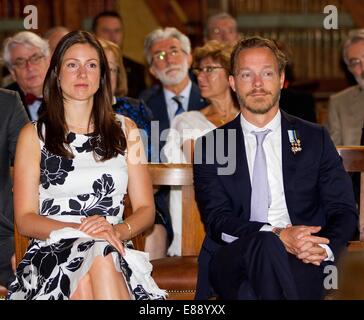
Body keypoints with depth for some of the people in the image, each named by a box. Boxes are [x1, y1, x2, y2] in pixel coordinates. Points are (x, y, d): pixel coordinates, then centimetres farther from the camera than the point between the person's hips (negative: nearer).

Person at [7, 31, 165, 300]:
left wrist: (117, 230, -10)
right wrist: (79, 230, -13)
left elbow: (145, 209, 14)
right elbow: (25, 219, 4)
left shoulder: (124, 129, 18)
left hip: (114, 250, 1)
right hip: (52, 252, -1)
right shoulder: (34, 135, 11)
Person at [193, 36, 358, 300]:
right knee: (266, 246, -37)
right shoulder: (211, 144, 12)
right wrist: (277, 236, -18)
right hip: (232, 261, 1)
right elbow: (216, 218, 0)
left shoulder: (315, 138, 15)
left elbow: (343, 210, 11)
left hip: (303, 262, 0)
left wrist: (324, 248, -13)